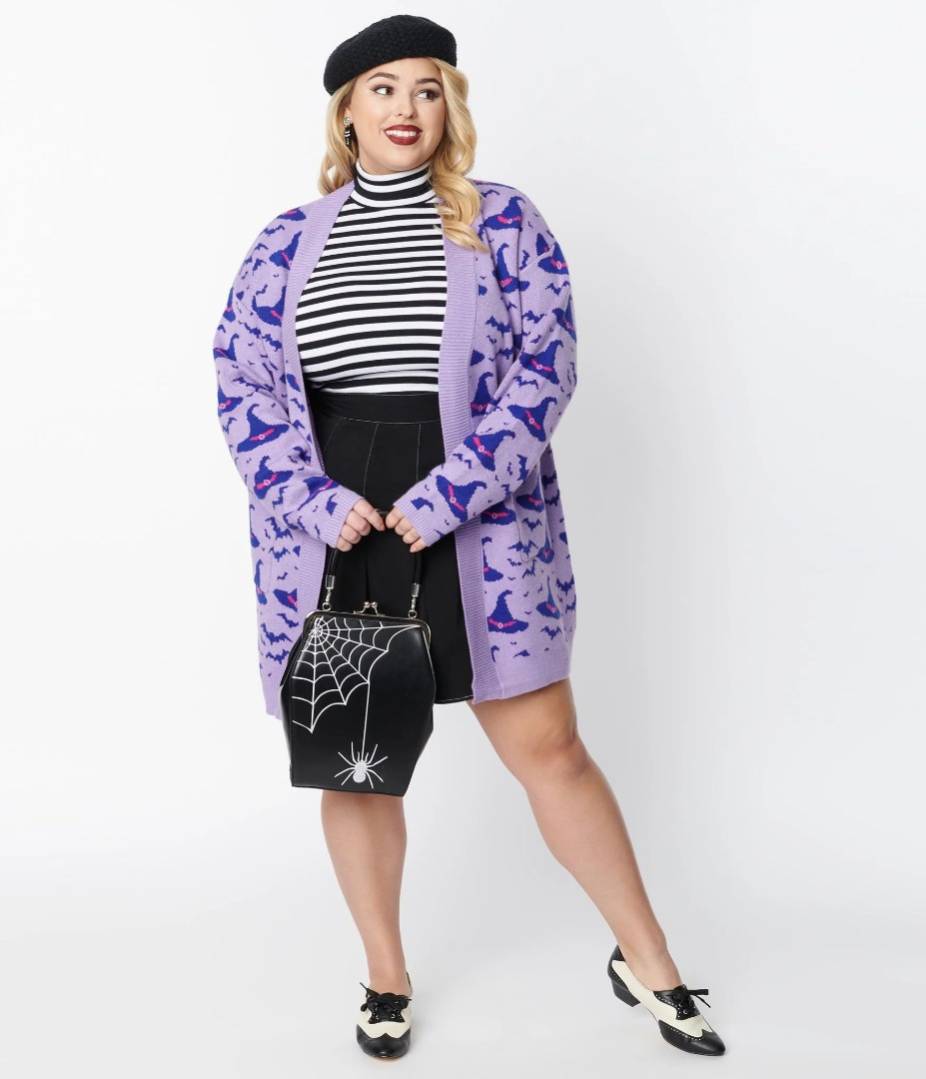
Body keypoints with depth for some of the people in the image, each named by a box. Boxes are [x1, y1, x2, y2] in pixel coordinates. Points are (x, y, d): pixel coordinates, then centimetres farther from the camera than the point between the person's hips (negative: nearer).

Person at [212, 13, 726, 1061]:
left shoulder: (502, 220, 3)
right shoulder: (290, 240, 8)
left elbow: (545, 364, -5)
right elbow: (240, 382, 4)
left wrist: (449, 495, -15)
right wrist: (316, 502, -11)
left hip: (477, 527, -2)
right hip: (330, 532, 2)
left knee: (548, 748, 2)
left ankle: (647, 962, 21)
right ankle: (385, 980, 30)